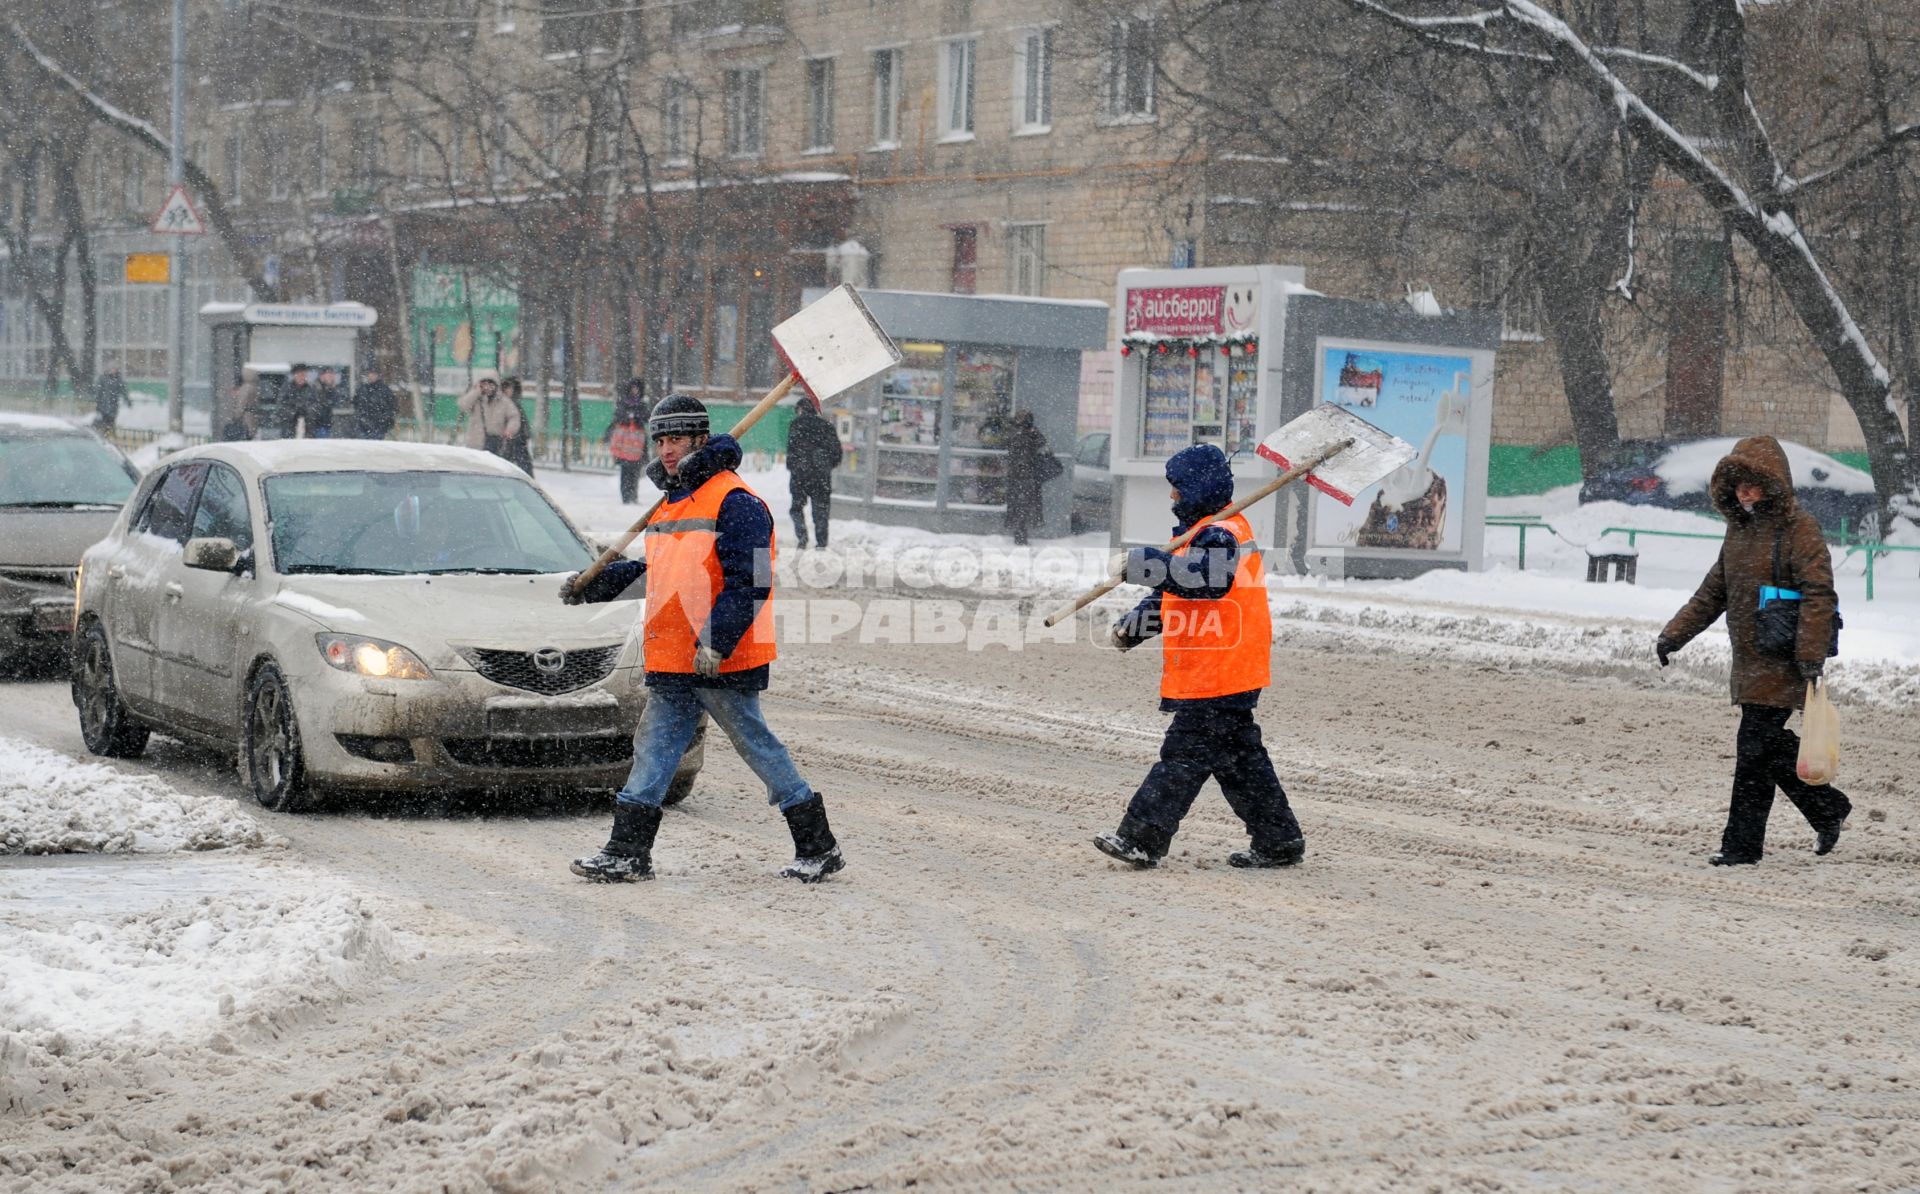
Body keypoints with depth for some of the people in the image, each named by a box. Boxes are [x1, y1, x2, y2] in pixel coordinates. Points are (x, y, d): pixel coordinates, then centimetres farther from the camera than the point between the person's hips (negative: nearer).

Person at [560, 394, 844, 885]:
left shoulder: (735, 503, -12)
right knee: (654, 747, 6)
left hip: (722, 661, -9)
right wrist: (593, 584, 25)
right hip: (672, 661, 9)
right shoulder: (671, 503, 18)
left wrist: (717, 642, -26)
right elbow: (658, 571, 30)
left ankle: (819, 847, 8)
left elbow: (749, 582, -19)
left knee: (755, 744, -2)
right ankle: (628, 853, 10)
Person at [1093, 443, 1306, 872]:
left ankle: (1142, 840, -10)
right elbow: (1173, 594, 29)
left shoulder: (1221, 535, -14)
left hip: (1217, 674, -11)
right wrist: (1130, 628, 21)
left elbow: (1201, 577, -35)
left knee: (1184, 756, -10)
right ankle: (1278, 843, 16)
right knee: (1239, 759, 13)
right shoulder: (1208, 533, 22)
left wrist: (1140, 562, -35)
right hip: (1225, 675, 11)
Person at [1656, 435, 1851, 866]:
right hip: (1749, 662, 8)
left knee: (1755, 748, -7)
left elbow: (1818, 596, -15)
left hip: (1783, 664, -8)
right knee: (1771, 745, 9)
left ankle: (1742, 844, -1)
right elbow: (1712, 593, 20)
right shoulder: (1739, 531, 15)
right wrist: (1673, 635, 11)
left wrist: (1811, 656, -22)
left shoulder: (1799, 530, -10)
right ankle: (1828, 809, 26)